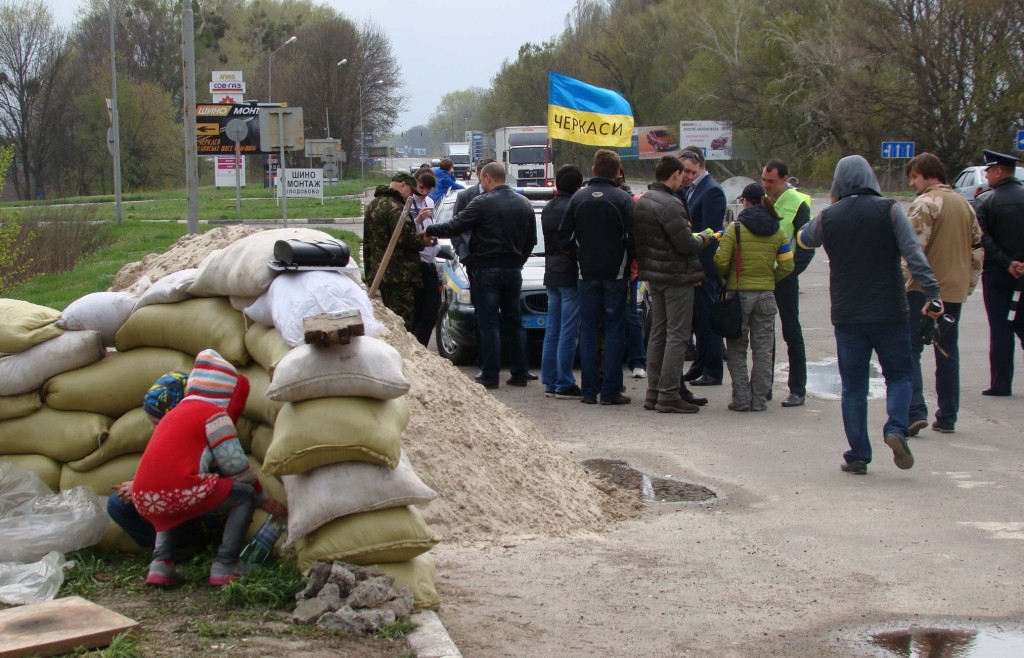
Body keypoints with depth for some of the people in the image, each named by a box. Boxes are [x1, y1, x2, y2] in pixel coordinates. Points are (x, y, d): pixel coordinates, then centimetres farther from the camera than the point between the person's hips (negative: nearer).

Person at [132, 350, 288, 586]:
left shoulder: (174, 414, 29)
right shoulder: (215, 415, 4)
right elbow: (235, 466, 2)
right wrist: (263, 498, 17)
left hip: (144, 501, 8)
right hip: (181, 493, -8)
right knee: (245, 494, 10)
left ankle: (161, 563, 17)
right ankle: (225, 566, 5)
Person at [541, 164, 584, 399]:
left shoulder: (547, 209, 11)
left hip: (552, 275, 8)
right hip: (571, 275, -8)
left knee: (552, 331, 11)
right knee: (568, 333, -5)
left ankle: (550, 383, 14)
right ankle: (564, 385, -4)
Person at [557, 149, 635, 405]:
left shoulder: (578, 198, 1)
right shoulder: (623, 199, -8)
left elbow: (564, 238, 2)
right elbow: (633, 239, -12)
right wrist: (629, 260, 6)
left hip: (587, 274, 3)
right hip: (616, 274, -3)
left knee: (588, 331, 8)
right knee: (614, 332, 2)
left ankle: (589, 391, 7)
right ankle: (610, 391, 0)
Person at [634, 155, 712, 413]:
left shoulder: (642, 202, 10)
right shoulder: (670, 204, -19)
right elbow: (685, 244, -21)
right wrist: (703, 239, -1)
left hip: (654, 275, 9)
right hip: (676, 276, -9)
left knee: (657, 333, 14)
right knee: (677, 335, -4)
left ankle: (653, 392, 17)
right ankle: (669, 395, -5)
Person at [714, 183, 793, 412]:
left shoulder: (735, 228, -8)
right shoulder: (778, 231, 3)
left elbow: (721, 262, -11)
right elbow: (787, 266, 2)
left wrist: (724, 278, 9)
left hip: (739, 293, -3)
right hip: (766, 295, 3)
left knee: (737, 349, 6)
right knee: (763, 350, 9)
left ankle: (741, 399, 3)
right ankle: (759, 400, 10)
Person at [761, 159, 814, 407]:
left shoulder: (798, 204, -8)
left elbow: (807, 247, -8)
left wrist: (789, 271, -17)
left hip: (784, 278, -5)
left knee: (792, 334, 1)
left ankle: (798, 389, 6)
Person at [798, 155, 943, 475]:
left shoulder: (827, 218, 1)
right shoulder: (889, 211, -5)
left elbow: (804, 239, 23)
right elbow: (914, 253, -14)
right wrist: (932, 292, -15)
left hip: (847, 315, 1)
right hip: (890, 313, -1)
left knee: (853, 386, 8)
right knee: (899, 375, 12)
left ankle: (858, 456, 6)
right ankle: (896, 428, -13)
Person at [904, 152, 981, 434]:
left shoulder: (925, 203, -12)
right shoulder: (964, 203, 13)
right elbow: (977, 244, 17)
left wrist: (902, 280, -12)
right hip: (956, 290, 7)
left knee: (909, 349, -3)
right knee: (948, 352, 13)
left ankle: (915, 411, -15)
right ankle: (947, 418, 14)